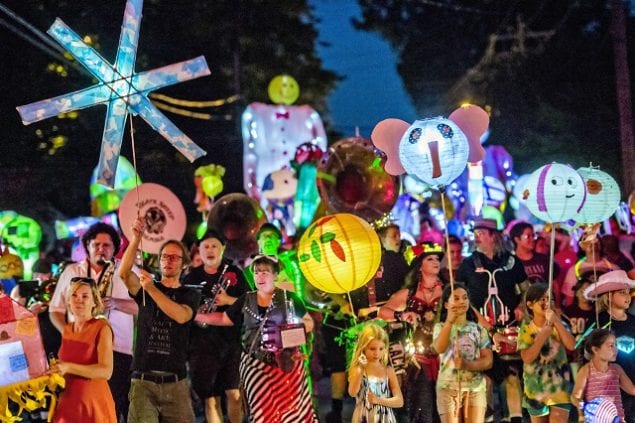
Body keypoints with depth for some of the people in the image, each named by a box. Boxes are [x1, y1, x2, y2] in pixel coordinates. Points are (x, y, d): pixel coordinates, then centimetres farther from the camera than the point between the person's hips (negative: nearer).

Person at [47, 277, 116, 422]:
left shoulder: (101, 328, -10)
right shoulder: (67, 329, 8)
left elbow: (106, 371, -21)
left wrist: (68, 367, -28)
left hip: (93, 404, -5)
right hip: (67, 403, 5)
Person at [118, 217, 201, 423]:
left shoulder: (190, 295, 9)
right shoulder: (144, 289, 11)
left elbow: (181, 315, -14)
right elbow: (124, 273, -10)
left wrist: (152, 289, -20)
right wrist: (136, 239, -22)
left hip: (176, 383, 0)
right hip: (143, 381, 0)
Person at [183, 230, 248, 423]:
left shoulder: (234, 273, 7)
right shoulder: (191, 278, 8)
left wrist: (229, 300, -14)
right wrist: (195, 313, -10)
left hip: (233, 341, 0)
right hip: (203, 344, 0)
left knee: (235, 393, -1)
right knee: (211, 399, 1)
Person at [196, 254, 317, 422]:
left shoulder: (289, 298, 2)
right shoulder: (245, 300, 9)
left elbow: (309, 322, 7)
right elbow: (224, 319, 13)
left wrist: (296, 328, -13)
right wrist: (195, 316, 5)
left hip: (287, 362, -2)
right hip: (256, 364, 2)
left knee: (292, 408, -6)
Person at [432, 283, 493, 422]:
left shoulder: (478, 329, 7)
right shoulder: (441, 327, 3)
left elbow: (488, 361, 0)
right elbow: (439, 348, -19)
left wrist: (467, 365, -19)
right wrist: (449, 321, -27)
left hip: (475, 388, 1)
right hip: (448, 387, -1)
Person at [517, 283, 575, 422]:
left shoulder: (557, 324, 0)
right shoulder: (526, 328, -2)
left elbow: (571, 345, -16)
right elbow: (527, 358, -13)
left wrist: (557, 322, -19)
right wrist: (542, 336, -19)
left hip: (559, 386, -1)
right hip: (536, 388, 1)